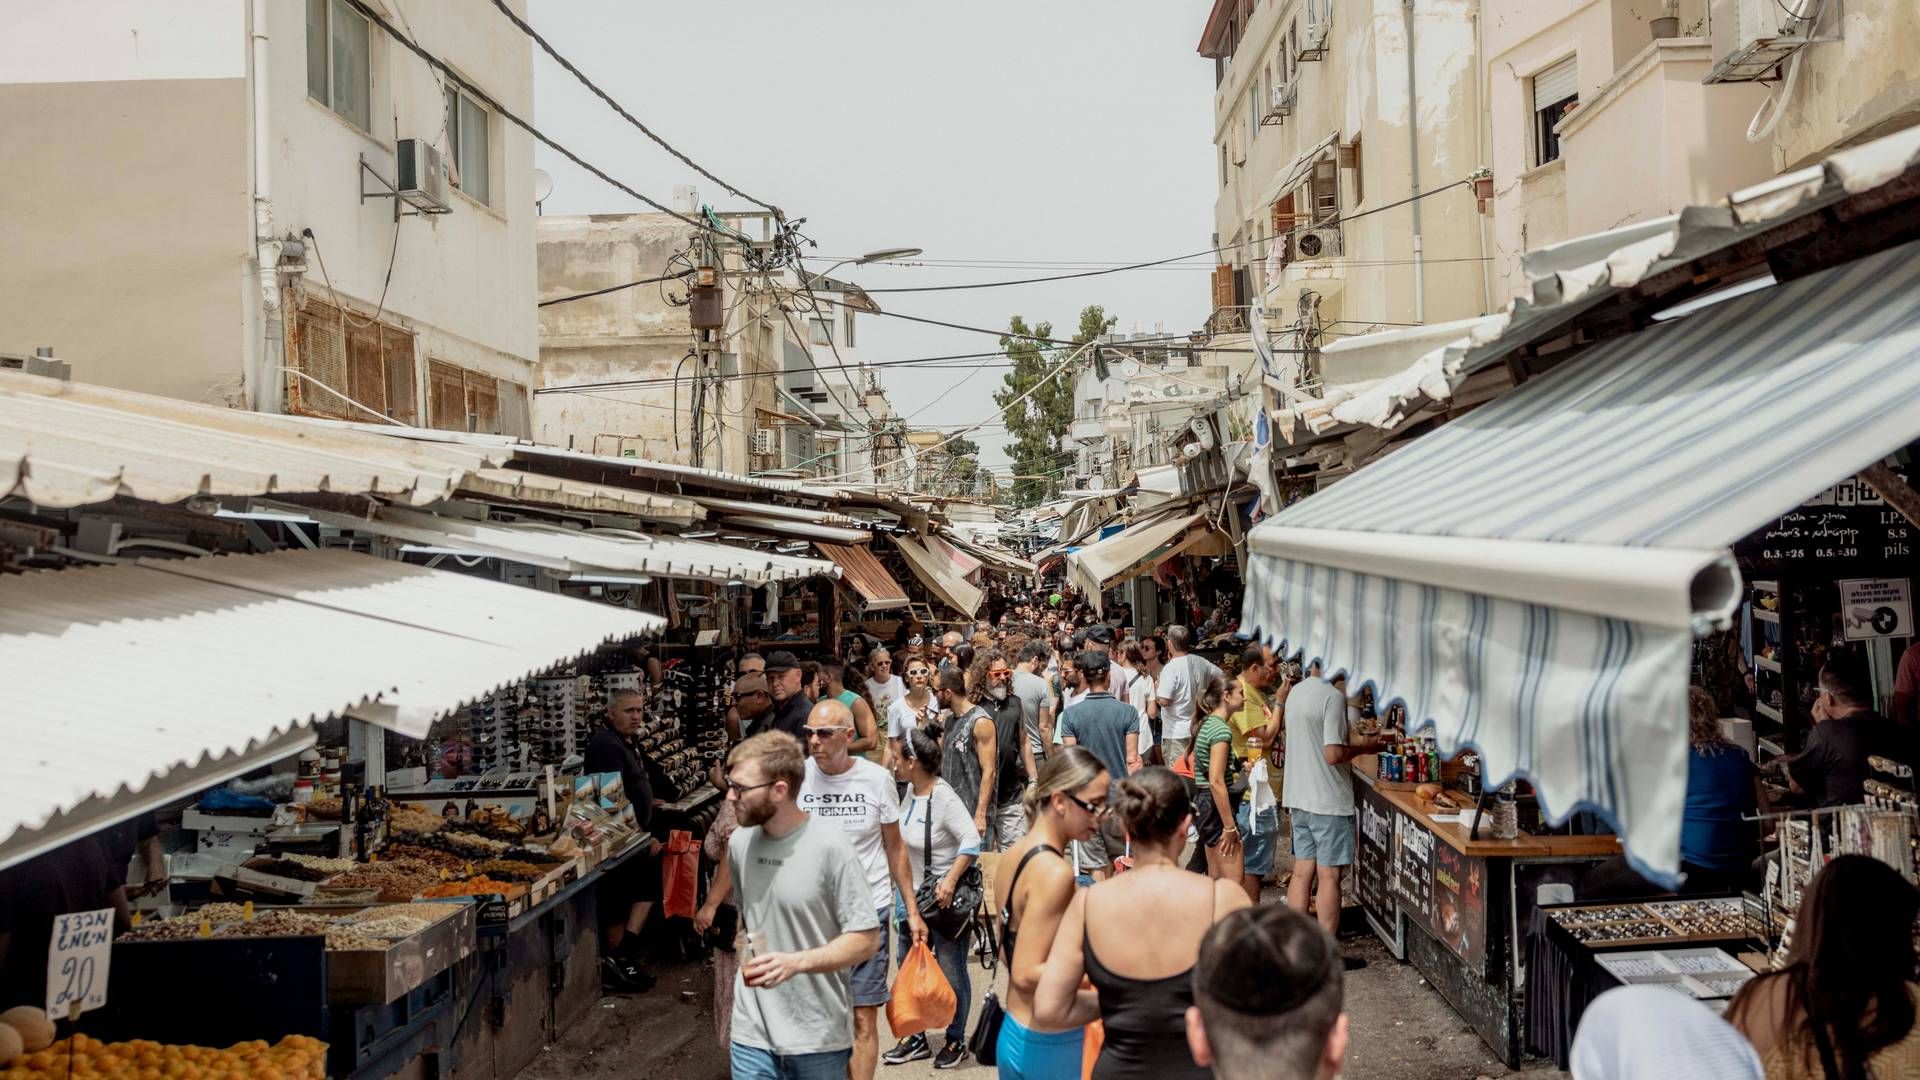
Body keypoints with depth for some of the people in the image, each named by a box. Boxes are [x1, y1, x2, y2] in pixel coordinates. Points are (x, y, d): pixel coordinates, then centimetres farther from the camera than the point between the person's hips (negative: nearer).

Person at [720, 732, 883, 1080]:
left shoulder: (829, 847, -15)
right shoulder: (740, 843, 3)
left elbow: (866, 940, -13)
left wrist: (795, 962, -25)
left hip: (818, 1039, -4)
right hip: (751, 1035, 4)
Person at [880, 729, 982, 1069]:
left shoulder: (943, 798, -21)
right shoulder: (911, 790, 3)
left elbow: (972, 840, -27)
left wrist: (950, 881, -33)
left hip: (944, 897, -9)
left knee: (950, 969, 3)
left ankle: (956, 1041, 20)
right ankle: (916, 1039, 28)